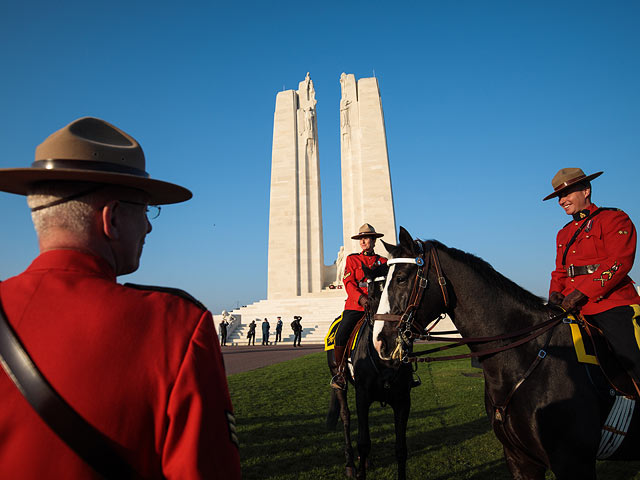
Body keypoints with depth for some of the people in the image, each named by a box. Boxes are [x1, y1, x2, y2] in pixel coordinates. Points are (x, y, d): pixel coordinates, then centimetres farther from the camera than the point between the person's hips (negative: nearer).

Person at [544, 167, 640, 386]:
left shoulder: (614, 218, 0)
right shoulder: (564, 233, 22)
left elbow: (619, 262, -13)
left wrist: (581, 293, -21)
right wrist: (555, 293, 1)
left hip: (613, 305, -6)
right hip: (576, 310, 6)